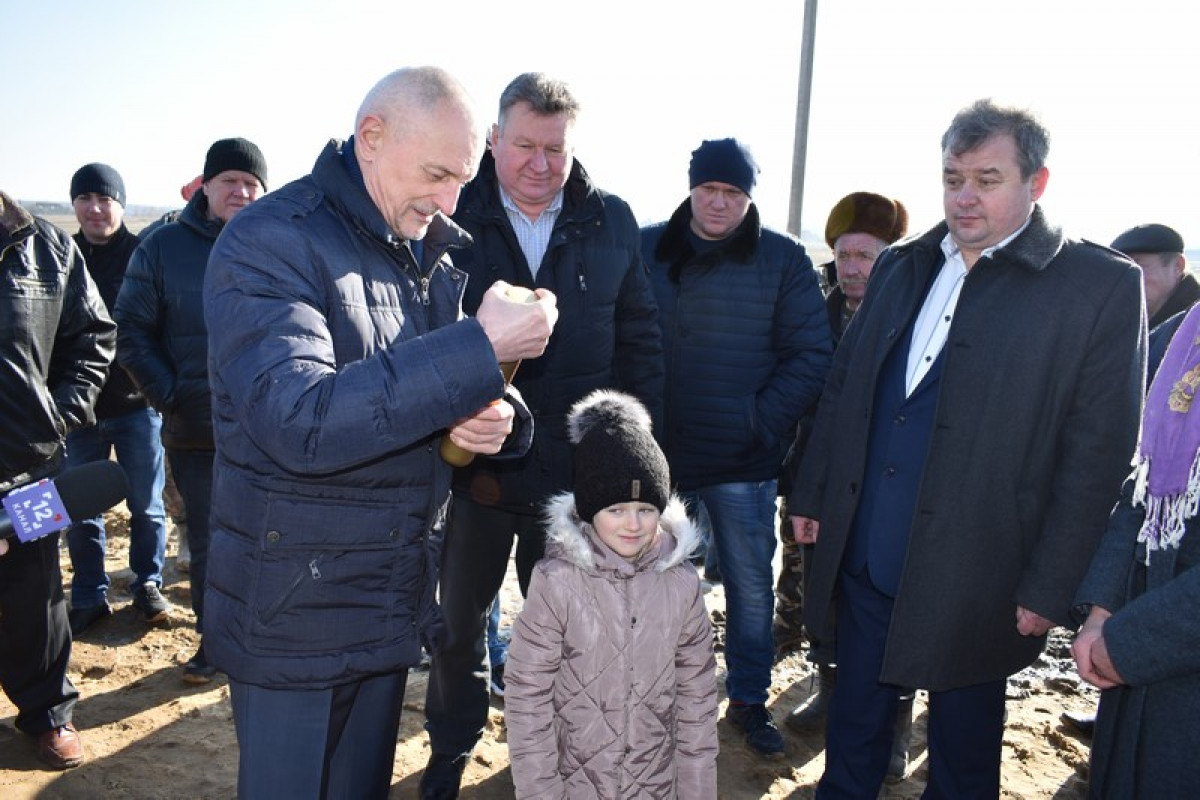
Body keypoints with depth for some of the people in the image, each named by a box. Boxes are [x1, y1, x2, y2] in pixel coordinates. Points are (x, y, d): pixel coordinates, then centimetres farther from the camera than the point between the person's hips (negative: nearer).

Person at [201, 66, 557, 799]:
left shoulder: (434, 255, 6)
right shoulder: (269, 243, -15)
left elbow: (434, 389, 13)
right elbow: (299, 421, -29)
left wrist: (494, 416, -12)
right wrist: (480, 350, -30)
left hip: (396, 609, 6)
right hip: (295, 619, -6)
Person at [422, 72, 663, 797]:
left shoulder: (611, 222, -2)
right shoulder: (451, 217, -9)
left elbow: (640, 338, 2)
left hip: (574, 465, 1)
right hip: (472, 462, -1)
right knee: (460, 615, 18)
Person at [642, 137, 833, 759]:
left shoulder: (784, 260, -2)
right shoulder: (646, 250, 0)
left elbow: (811, 355, -4)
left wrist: (761, 423, -13)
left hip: (742, 463, -1)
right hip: (657, 453, 1)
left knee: (751, 587, 11)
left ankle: (749, 701, 32)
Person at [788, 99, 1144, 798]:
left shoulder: (1102, 286, -9)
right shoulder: (901, 266, 8)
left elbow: (1097, 454, -11)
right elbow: (843, 390, 12)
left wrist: (1049, 589, -12)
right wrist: (812, 495, 10)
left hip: (974, 578, -4)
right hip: (864, 559, 5)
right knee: (854, 725, 20)